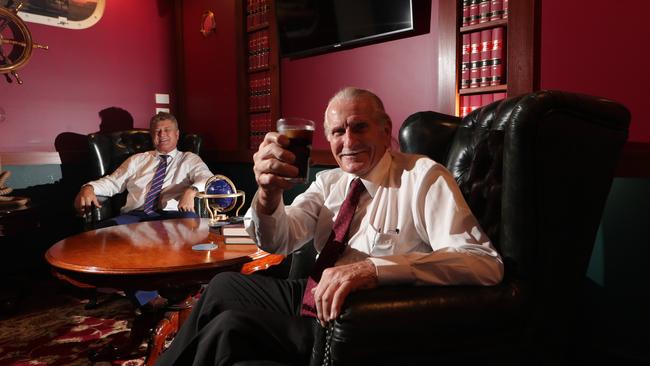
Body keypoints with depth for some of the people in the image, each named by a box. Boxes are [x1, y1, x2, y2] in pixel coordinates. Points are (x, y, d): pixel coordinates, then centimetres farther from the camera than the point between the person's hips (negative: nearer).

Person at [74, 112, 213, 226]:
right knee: (110, 227, -35)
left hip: (173, 216, -1)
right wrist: (89, 187, -1)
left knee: (189, 218, -39)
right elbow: (112, 182, 22)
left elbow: (208, 179, 1)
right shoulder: (137, 160, 27)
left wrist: (191, 191, -23)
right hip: (135, 215, 1)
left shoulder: (190, 159, 19)